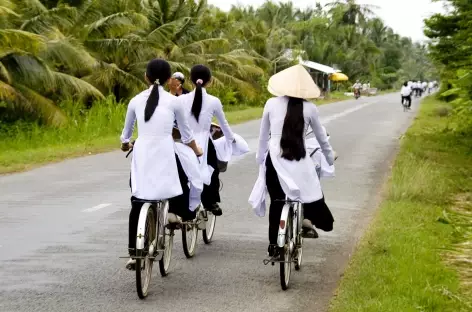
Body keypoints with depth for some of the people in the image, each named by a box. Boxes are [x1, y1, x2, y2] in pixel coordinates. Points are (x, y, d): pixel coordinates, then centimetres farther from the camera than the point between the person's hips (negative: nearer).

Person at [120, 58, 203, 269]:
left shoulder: (136, 101, 10)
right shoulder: (173, 101, 4)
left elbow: (126, 134, 23)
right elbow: (186, 135, 12)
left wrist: (125, 145, 45)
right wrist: (197, 151, 31)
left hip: (141, 154, 3)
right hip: (164, 153, -3)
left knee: (137, 204, 9)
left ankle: (134, 252, 5)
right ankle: (175, 211, 14)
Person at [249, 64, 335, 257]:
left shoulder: (271, 104, -2)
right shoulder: (309, 109, -3)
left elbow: (263, 136, 8)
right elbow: (322, 138, 10)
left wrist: (260, 158, 22)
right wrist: (330, 158, 26)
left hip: (275, 159, 1)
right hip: (299, 161, -1)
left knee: (276, 202, 12)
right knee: (310, 189, 24)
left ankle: (274, 245, 14)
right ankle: (307, 219, -1)